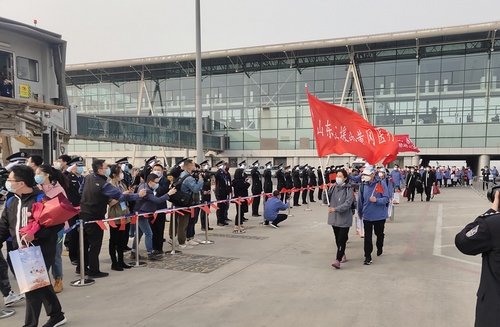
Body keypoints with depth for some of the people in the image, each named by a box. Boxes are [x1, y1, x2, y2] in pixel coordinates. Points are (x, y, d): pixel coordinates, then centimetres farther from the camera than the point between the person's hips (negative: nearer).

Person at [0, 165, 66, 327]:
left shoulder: (41, 199, -15)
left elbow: (57, 223, -18)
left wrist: (35, 235, -26)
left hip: (41, 252, -8)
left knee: (33, 288, -2)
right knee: (41, 284, 19)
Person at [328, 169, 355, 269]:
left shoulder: (348, 189, -10)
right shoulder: (334, 188, 6)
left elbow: (347, 203, -20)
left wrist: (335, 209, -27)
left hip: (344, 218, -6)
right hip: (334, 218, 6)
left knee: (342, 240, -8)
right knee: (337, 239, 15)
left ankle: (338, 260, -11)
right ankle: (343, 255, 33)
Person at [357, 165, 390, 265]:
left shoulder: (381, 184, -13)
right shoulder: (363, 185, -4)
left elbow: (386, 198, -13)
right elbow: (360, 200, 8)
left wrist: (376, 200, -32)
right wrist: (360, 212, 19)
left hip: (379, 215, -1)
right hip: (367, 215, 1)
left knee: (379, 234, 20)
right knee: (367, 237, 0)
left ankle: (380, 248, 47)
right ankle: (368, 257, 8)